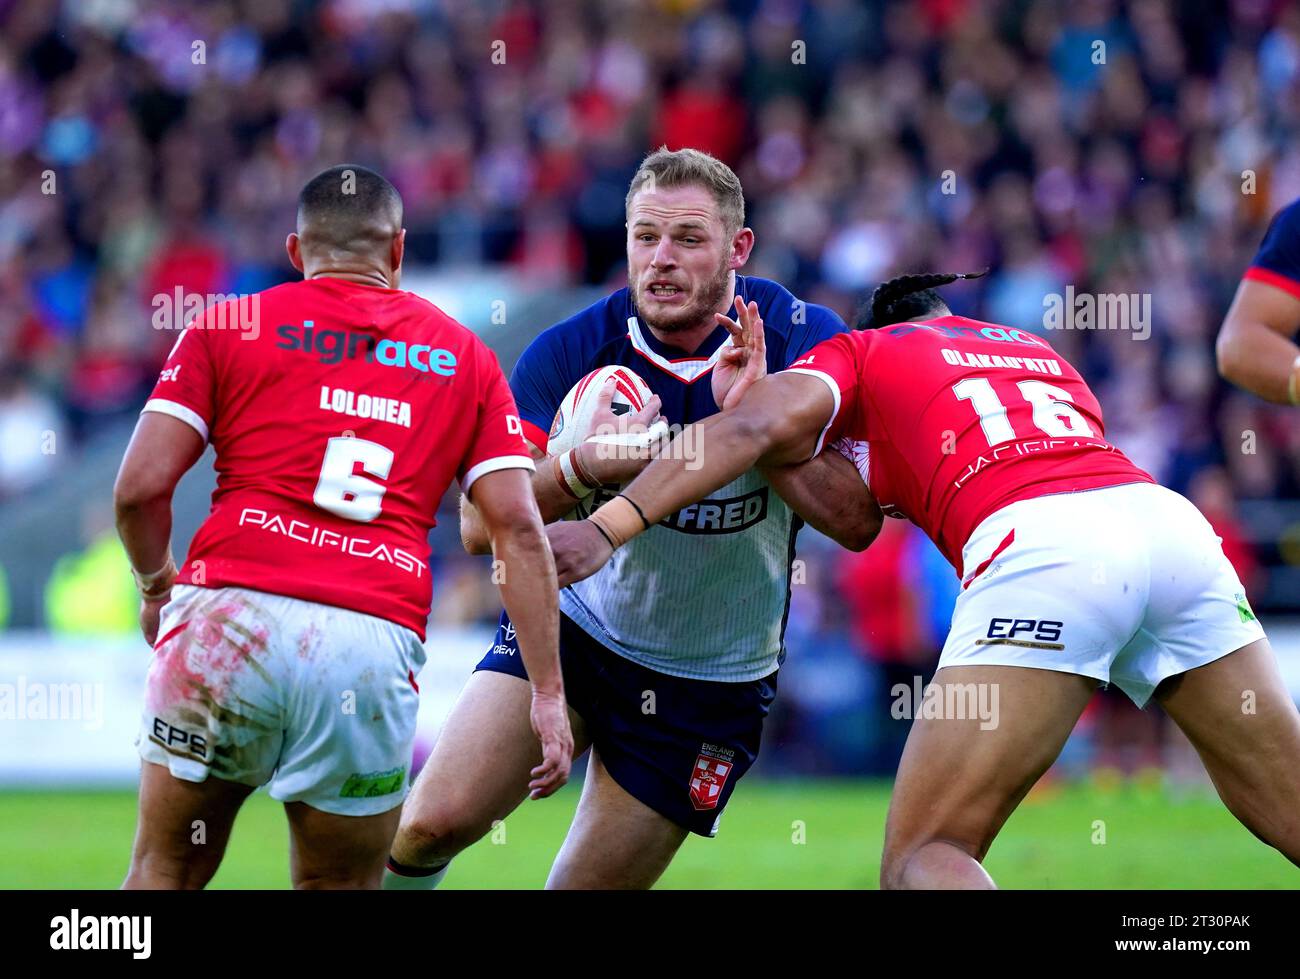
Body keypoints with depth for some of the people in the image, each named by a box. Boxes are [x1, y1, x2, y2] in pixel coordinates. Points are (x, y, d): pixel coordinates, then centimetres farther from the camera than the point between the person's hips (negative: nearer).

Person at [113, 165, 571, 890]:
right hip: (377, 641, 1)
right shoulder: (464, 358, 18)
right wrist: (548, 692, 8)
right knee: (342, 887, 13)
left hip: (231, 611, -1)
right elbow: (517, 526, 9)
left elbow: (141, 486, 5)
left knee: (167, 871, 11)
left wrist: (156, 584, 25)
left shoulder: (226, 327, 14)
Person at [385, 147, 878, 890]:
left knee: (588, 887, 0)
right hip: (574, 626, 1)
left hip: (711, 684, -1)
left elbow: (856, 520, -21)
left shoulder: (801, 339, -15)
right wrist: (586, 466, -35)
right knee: (432, 823, -14)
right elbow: (480, 523, -16)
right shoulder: (572, 351, -14)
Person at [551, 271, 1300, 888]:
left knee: (921, 860, -3)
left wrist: (611, 526, -2)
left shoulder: (858, 352, 22)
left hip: (1037, 549, -5)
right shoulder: (1035, 349, 37)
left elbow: (762, 425, 4)